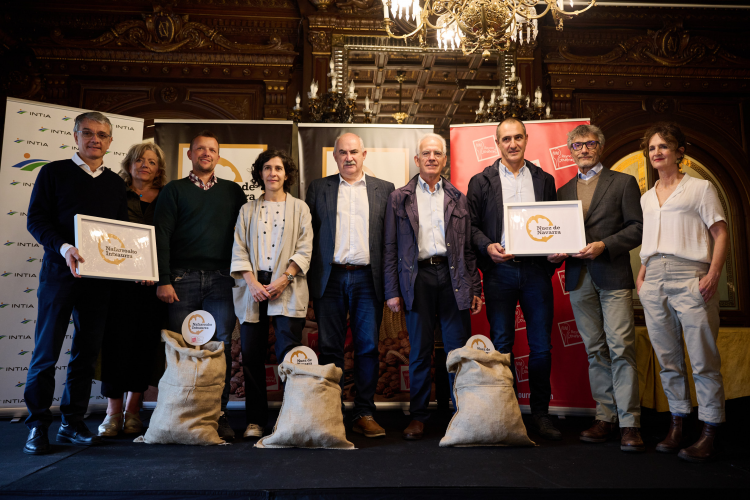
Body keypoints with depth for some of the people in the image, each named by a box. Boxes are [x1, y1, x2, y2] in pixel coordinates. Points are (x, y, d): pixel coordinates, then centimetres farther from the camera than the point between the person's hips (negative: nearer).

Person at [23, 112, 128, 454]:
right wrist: (63, 247, -20)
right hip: (60, 271, -3)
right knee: (46, 351, 0)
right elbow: (36, 220, -2)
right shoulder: (54, 172, 4)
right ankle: (37, 426, 12)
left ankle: (72, 423, 17)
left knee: (87, 352, 7)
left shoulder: (115, 183, 14)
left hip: (100, 276, 4)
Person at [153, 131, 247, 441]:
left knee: (221, 345, -5)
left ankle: (219, 414, 2)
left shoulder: (232, 191, 17)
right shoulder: (174, 190, 12)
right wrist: (163, 280, -5)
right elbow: (161, 236, 4)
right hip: (183, 278, -1)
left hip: (221, 279, 1)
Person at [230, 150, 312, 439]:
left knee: (289, 354, -9)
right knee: (251, 355, 2)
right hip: (253, 287, 3)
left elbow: (304, 251, 2)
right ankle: (255, 420, 12)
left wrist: (283, 280, -10)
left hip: (287, 289, -2)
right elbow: (239, 250, 9)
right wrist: (253, 283, -6)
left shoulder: (299, 208, 10)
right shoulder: (248, 210, 16)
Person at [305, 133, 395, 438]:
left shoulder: (384, 190, 10)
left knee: (368, 347, 2)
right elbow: (308, 235, 7)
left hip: (367, 278, 0)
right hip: (331, 278, 0)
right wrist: (310, 279, 0)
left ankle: (364, 415, 13)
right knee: (330, 348, 4)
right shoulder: (318, 189, 11)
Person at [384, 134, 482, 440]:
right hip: (418, 277, -1)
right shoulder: (399, 198, 9)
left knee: (459, 350, 2)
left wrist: (475, 288, 6)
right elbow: (390, 248, 6)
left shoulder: (458, 198, 14)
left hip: (452, 276, 1)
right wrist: (392, 291, 0)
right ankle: (418, 417, 17)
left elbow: (468, 248, 12)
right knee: (420, 351, 5)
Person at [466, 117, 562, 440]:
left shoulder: (544, 180, 13)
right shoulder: (481, 181, 7)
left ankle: (540, 414, 18)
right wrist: (487, 246, -13)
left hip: (536, 269, 2)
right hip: (500, 271, -1)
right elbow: (471, 225, 4)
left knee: (542, 346, 4)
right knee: (501, 346, 5)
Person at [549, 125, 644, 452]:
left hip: (613, 277, -4)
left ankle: (629, 424, -1)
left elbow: (638, 228, -2)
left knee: (621, 348, -8)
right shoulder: (563, 191, 19)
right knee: (595, 351, 7)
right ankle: (606, 417, 14)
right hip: (579, 278, 4)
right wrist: (556, 253, -1)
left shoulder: (623, 182, 7)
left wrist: (604, 245, -15)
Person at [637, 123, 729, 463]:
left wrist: (713, 275, -13)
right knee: (667, 359, 8)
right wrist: (640, 276, 12)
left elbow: (721, 234, 0)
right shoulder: (646, 198, 20)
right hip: (653, 281, 5)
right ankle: (677, 423, 18)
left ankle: (709, 432, 6)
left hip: (690, 279, -5)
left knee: (703, 360, -3)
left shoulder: (700, 188, 5)